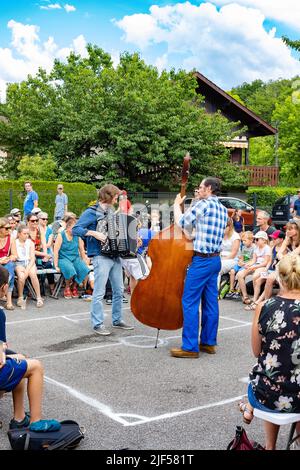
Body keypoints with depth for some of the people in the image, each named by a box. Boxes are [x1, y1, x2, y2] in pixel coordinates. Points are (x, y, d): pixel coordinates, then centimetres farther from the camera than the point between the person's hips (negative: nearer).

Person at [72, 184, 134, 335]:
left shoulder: (111, 213, 16)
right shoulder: (91, 212, -6)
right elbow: (75, 229, -15)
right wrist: (94, 233, -24)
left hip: (115, 256, 8)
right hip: (101, 257, -8)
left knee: (119, 290, 12)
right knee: (99, 292, -5)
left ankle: (117, 320, 24)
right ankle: (98, 324, 2)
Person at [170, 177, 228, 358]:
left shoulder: (203, 204, -13)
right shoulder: (223, 209, 13)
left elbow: (180, 223, -8)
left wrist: (177, 204, 7)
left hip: (202, 260, -9)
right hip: (215, 259, 9)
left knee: (190, 302, -5)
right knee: (211, 302, 12)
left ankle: (190, 347, -4)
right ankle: (209, 342, 19)